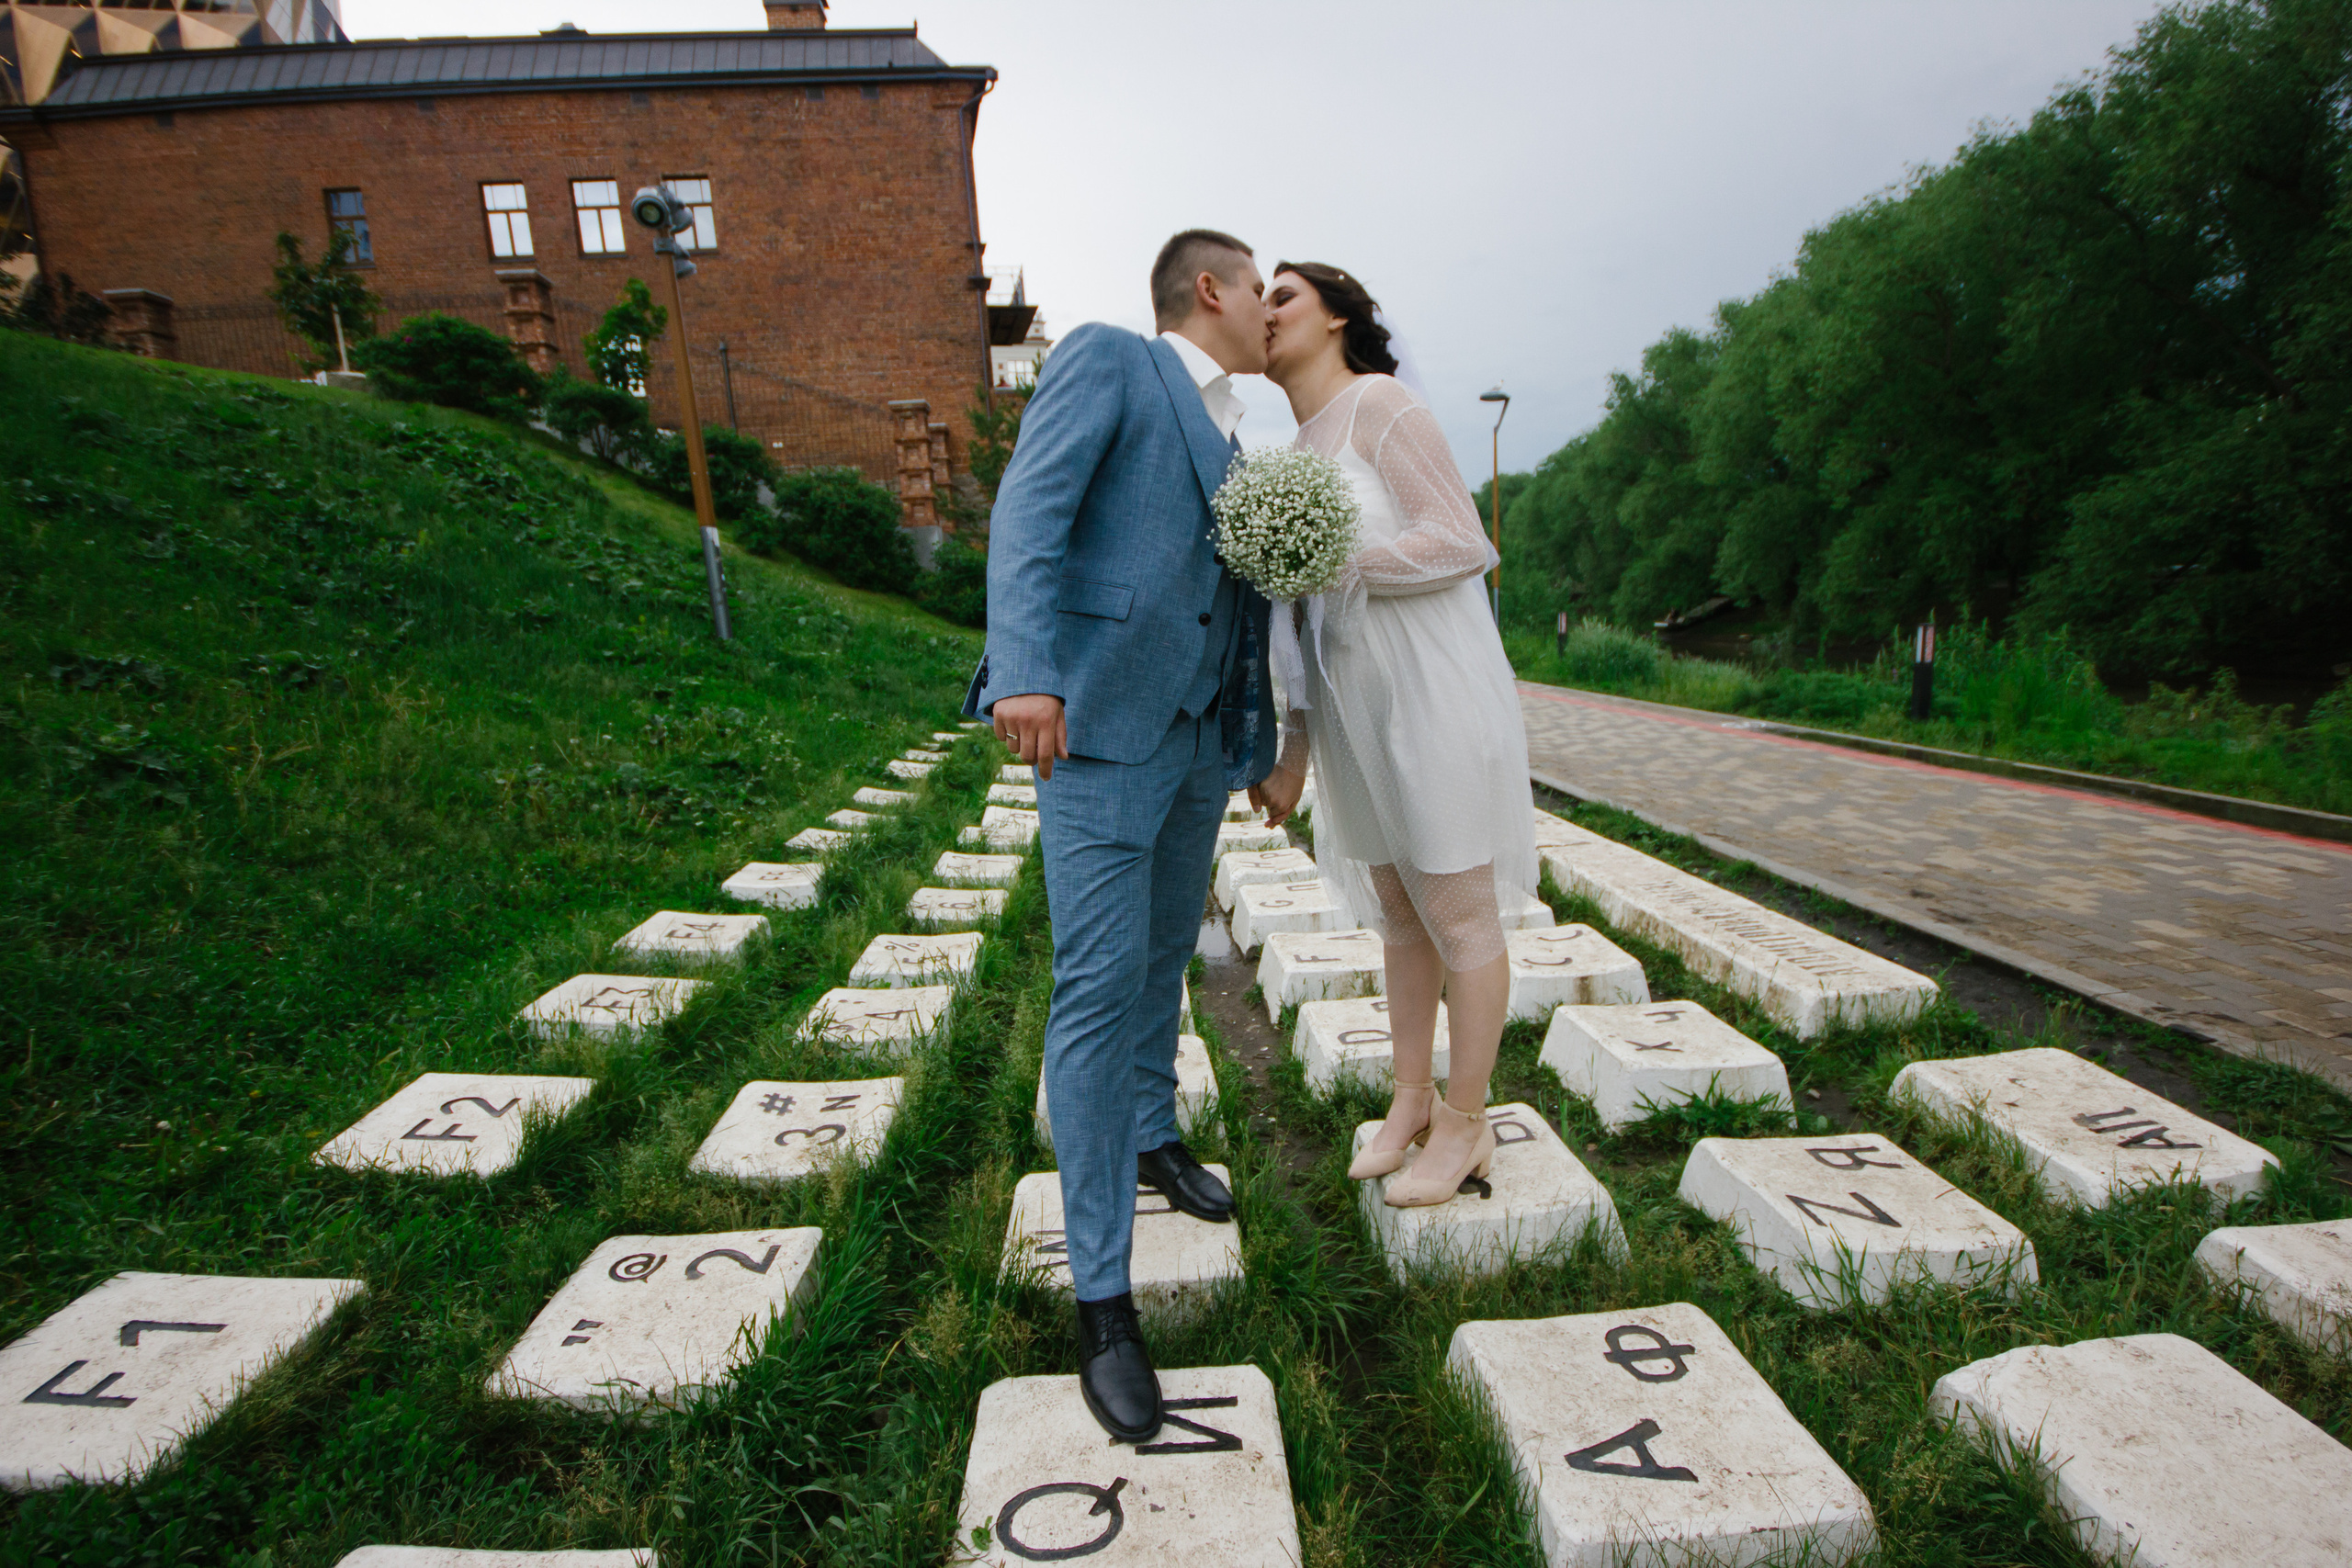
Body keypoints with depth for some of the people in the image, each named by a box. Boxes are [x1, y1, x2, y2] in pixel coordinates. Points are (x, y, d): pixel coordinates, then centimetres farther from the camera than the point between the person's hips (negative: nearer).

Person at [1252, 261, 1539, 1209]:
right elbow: (1312, 623, 14)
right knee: (1398, 914, 14)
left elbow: (1462, 546, -15)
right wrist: (1292, 757, 11)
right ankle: (1410, 1102, 29)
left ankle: (1465, 1124, 18)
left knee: (1460, 917, 3)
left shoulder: (1379, 403, -8)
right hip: (1356, 712, 8)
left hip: (1434, 698, -8)